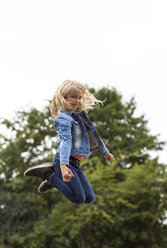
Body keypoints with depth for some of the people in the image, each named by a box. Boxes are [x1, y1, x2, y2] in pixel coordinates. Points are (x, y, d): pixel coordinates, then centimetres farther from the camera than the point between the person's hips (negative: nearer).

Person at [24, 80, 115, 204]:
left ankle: (53, 174, 14)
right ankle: (48, 174, 1)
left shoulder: (81, 114, 13)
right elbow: (65, 141, -30)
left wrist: (105, 153, 38)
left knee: (90, 198, 6)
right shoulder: (64, 118, -14)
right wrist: (64, 166, -43)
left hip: (75, 163, 8)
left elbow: (93, 136, 27)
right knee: (79, 199, -11)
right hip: (63, 161, -8)